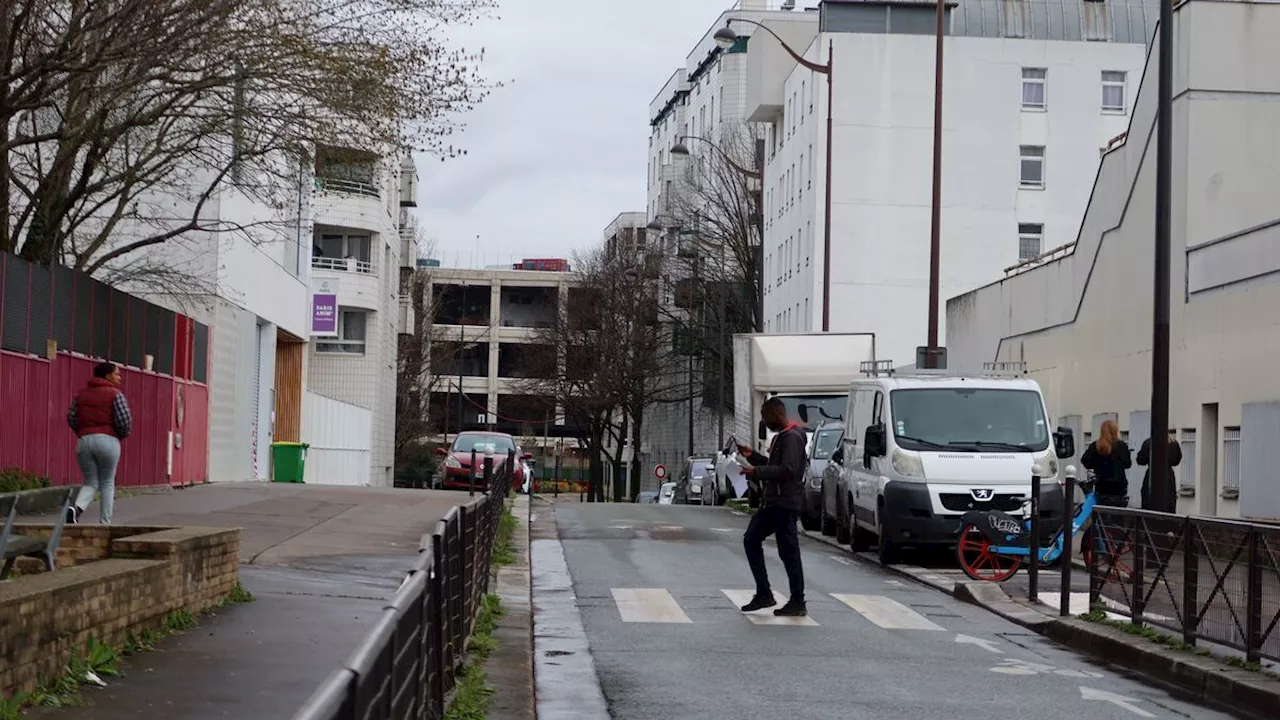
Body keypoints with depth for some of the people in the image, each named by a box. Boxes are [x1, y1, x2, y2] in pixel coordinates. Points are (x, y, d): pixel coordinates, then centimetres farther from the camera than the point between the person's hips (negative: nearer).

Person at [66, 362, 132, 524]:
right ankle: (105, 524, 6)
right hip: (108, 440, -4)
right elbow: (125, 420, -10)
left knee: (90, 483, 10)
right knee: (107, 484, 8)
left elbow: (71, 418, 9)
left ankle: (76, 508, -18)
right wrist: (122, 435, 10)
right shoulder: (115, 394, -3)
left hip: (84, 441, 4)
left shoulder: (81, 394, 13)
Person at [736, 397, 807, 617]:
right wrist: (752, 456, 17)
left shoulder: (792, 437, -14)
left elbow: (787, 470, -24)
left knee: (788, 551, -6)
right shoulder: (780, 437, 19)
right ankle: (764, 594, 12)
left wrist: (757, 472, -21)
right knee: (751, 540, 9)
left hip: (785, 504, -11)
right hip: (772, 502, 11)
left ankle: (797, 603, 0)